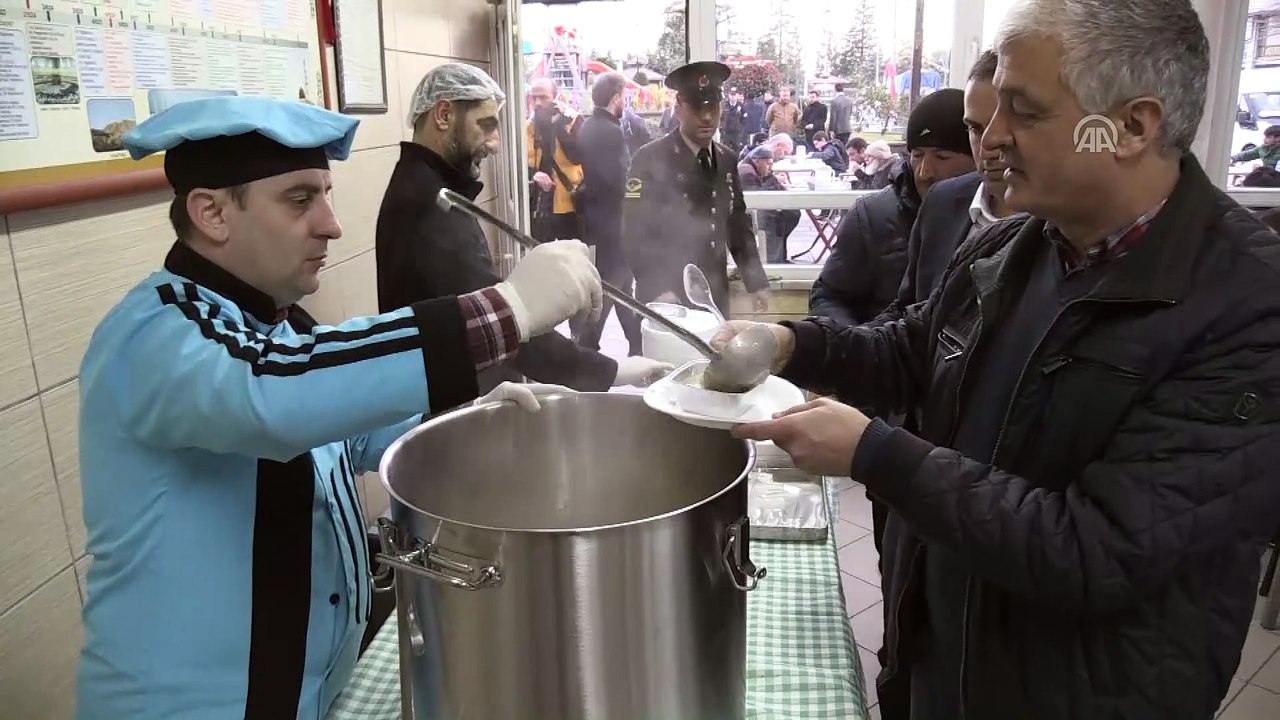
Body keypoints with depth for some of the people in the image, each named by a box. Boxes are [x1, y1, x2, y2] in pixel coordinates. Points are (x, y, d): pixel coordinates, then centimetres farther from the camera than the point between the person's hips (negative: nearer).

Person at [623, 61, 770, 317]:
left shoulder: (727, 160, 9)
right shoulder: (649, 160, -8)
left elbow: (739, 226, 16)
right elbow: (635, 235, -13)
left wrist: (756, 282, 9)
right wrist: (658, 290, -23)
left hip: (716, 298, 5)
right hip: (665, 301, -5)